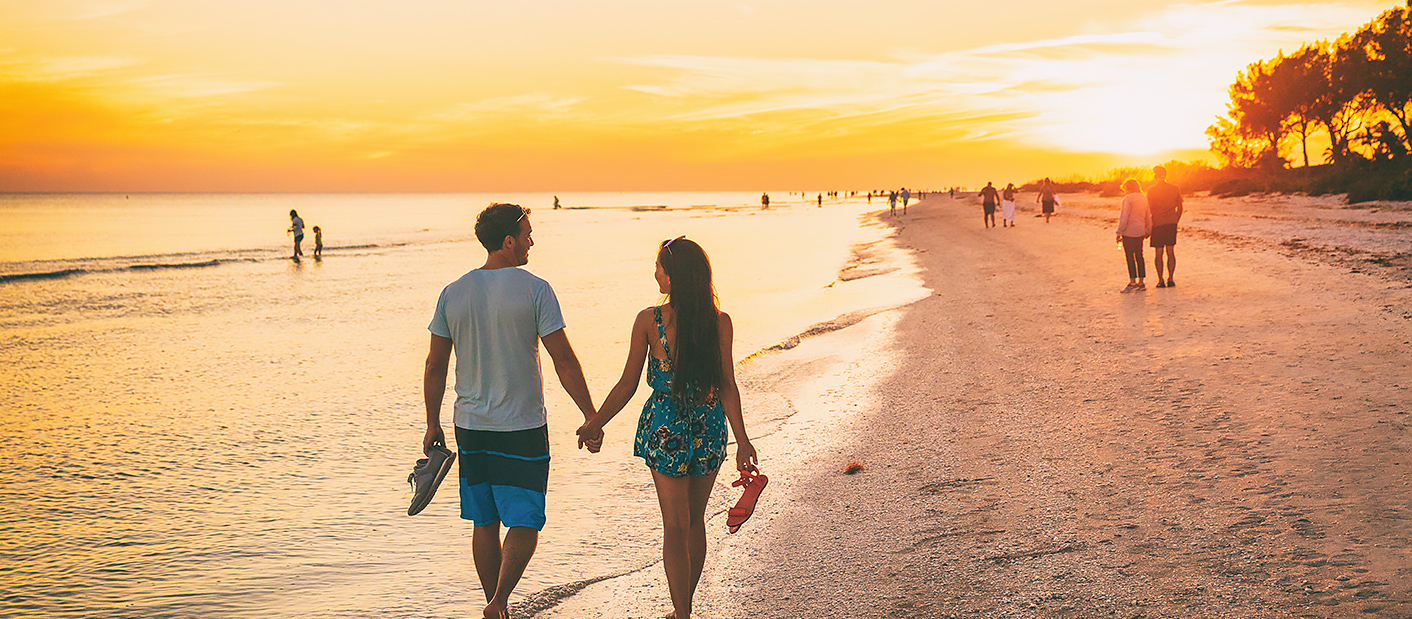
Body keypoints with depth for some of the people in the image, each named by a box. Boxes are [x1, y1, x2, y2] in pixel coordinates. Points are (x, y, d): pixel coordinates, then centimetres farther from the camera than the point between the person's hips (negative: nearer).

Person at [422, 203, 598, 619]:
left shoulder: (453, 293, 2)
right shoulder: (534, 290, -11)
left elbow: (435, 366, 6)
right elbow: (564, 360, -11)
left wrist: (432, 424, 16)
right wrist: (590, 417, -5)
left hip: (470, 427, 5)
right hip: (522, 428, -5)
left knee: (485, 524, 14)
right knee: (524, 524, 2)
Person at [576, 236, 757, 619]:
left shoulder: (649, 321, -11)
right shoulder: (720, 322, -7)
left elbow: (627, 386, -7)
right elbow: (727, 387, -8)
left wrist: (594, 425, 5)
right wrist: (742, 441, -2)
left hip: (665, 429, -2)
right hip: (709, 429, 3)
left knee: (675, 527, 8)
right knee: (695, 520, 19)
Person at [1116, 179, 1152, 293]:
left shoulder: (1128, 199, -12)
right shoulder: (1144, 198, 10)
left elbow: (1124, 217, -16)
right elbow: (1148, 216, 16)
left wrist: (1119, 232, -12)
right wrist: (1148, 231, 26)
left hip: (1129, 232, -7)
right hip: (1140, 232, 7)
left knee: (1130, 257, -3)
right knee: (1139, 256, 10)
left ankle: (1132, 282, -4)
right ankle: (1141, 282, 12)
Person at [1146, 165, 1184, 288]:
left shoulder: (1151, 190, -7)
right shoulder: (1175, 189, 3)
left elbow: (1149, 209, -6)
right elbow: (1180, 208, 7)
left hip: (1157, 223, -3)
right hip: (1171, 223, 3)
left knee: (1158, 253, 4)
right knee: (1171, 252, 8)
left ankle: (1160, 280, 1)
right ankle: (1170, 279, 5)